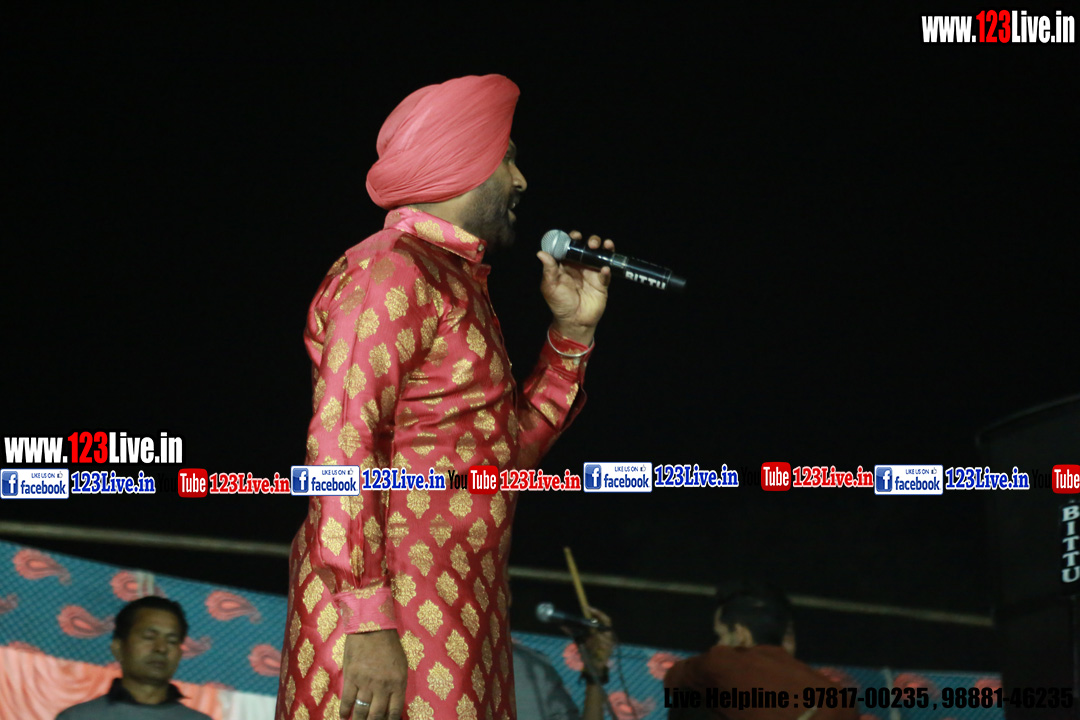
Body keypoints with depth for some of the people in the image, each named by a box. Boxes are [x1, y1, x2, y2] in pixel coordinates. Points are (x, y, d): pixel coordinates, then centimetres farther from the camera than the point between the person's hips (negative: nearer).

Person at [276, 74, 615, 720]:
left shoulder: (458, 284, 22)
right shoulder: (391, 271, -8)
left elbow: (509, 452, 25)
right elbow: (341, 446, -19)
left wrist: (572, 332, 17)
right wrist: (368, 618, -26)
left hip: (454, 617, 9)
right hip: (394, 610, -9)